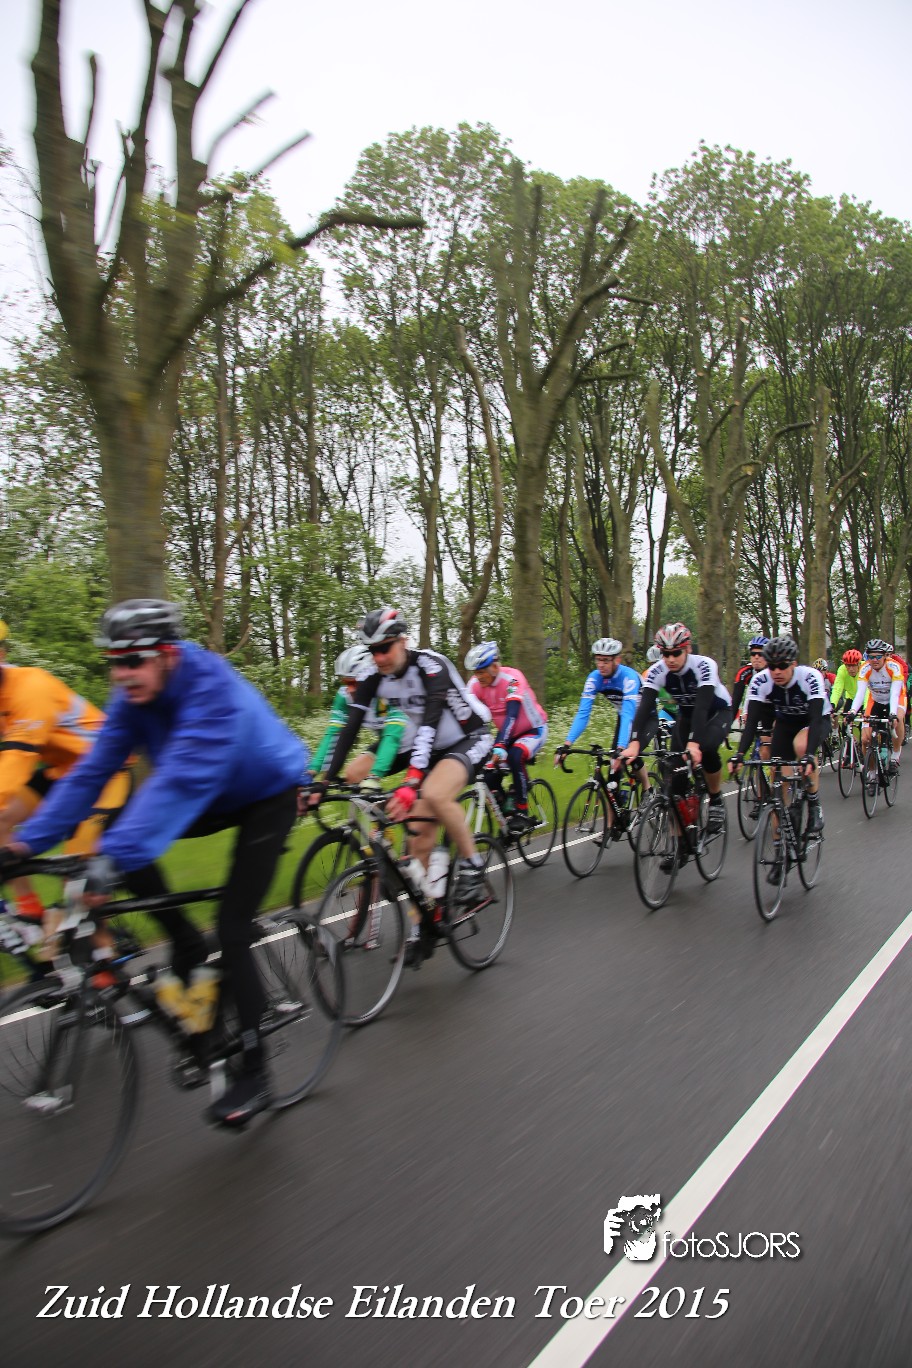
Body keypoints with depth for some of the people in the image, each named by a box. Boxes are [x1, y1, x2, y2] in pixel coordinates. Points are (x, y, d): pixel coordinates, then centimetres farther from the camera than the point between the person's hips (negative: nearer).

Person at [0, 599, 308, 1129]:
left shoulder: (211, 689, -34)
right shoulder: (135, 695, -12)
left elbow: (182, 779, -44)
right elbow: (94, 770, -14)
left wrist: (116, 855, -52)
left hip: (270, 794, -7)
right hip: (219, 799, 7)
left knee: (232, 929, -13)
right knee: (120, 835, -10)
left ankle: (255, 1076, 3)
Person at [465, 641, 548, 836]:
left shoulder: (511, 678, -28)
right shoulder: (476, 683, -13)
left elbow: (512, 714, -39)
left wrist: (499, 746, -51)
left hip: (533, 730, -5)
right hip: (509, 733, 6)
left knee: (514, 757, -33)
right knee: (488, 774, -12)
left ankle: (522, 813, -18)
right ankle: (504, 816, 10)